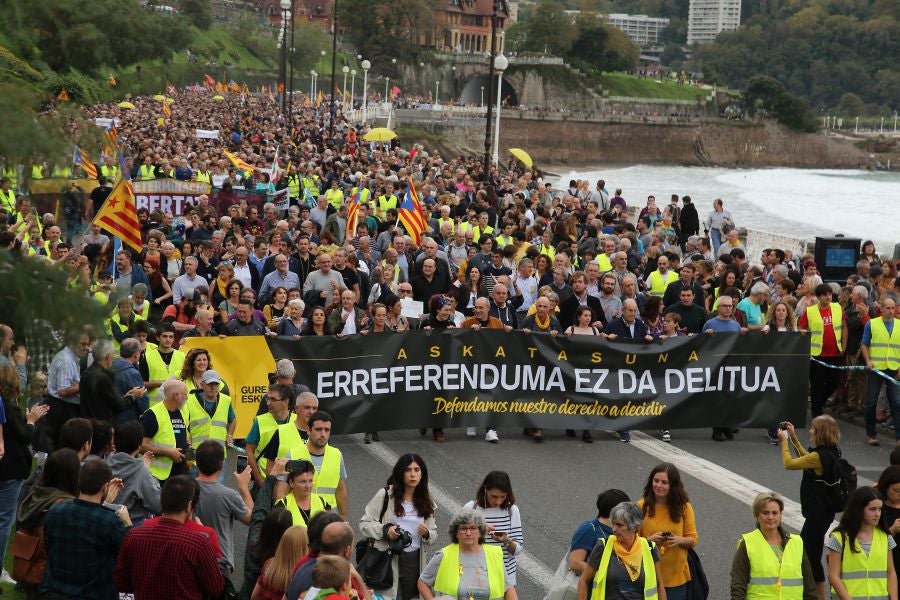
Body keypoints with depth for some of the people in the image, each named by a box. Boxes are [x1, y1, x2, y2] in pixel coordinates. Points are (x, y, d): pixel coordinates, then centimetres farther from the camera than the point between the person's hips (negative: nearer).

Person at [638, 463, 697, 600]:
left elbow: (693, 539, 4)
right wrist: (649, 540, -19)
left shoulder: (684, 507, -1)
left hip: (676, 577, 1)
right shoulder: (642, 506, -5)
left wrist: (679, 540, -17)